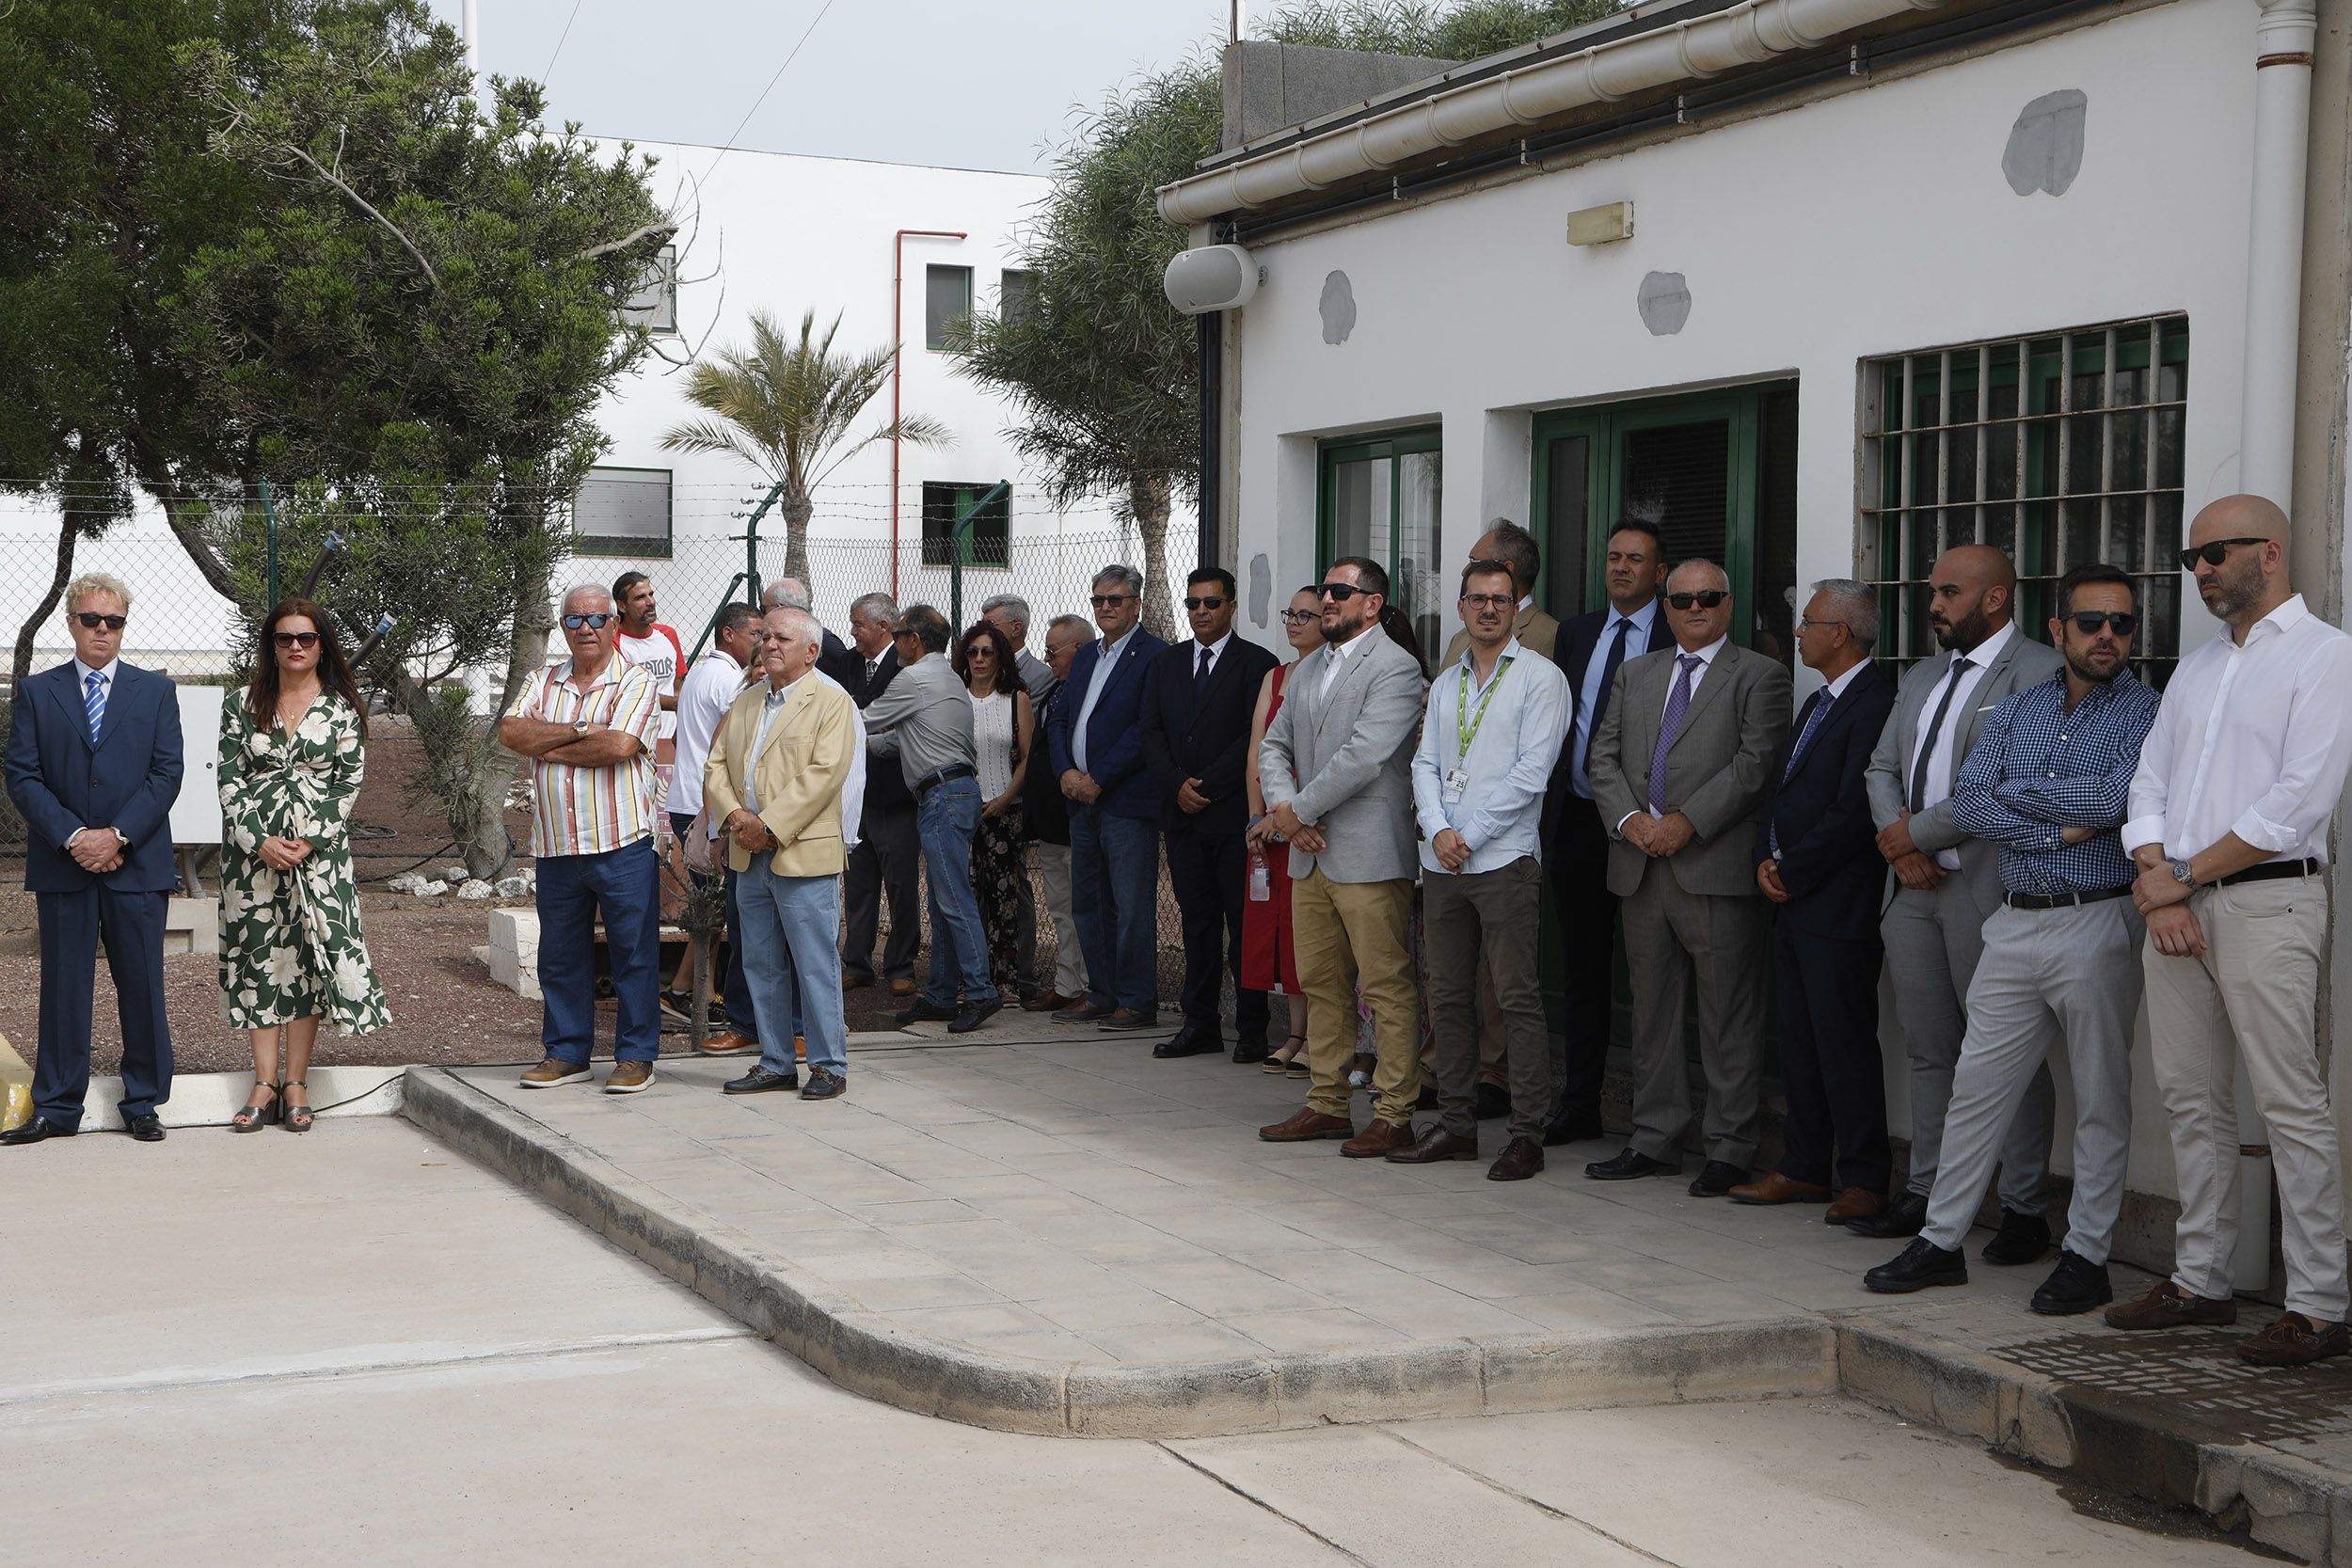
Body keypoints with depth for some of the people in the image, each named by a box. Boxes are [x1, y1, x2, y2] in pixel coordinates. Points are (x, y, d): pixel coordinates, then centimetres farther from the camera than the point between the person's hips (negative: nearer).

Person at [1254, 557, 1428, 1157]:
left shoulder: (1395, 668, -9)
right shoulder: (1306, 669, 18)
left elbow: (1363, 757, -18)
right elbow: (1275, 746, 16)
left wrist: (1297, 810, -12)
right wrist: (1282, 809, -3)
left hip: (1368, 855, -8)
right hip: (1310, 854, 8)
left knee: (1388, 987, -5)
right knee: (1321, 984, 13)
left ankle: (1393, 1114, -1)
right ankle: (1327, 1103, 21)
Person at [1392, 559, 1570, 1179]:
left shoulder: (1541, 677, -2)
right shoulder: (1445, 682, 17)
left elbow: (1530, 773, -10)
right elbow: (1426, 763, 12)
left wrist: (1469, 834, -11)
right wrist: (1437, 830, -6)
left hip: (1504, 859, -6)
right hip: (1442, 864, 6)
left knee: (1518, 999, -6)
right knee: (1449, 997, 9)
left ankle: (1528, 1135, -3)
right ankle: (1456, 1125, 17)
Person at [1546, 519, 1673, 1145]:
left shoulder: (1680, 637, -3)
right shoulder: (1576, 632, 15)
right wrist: (1560, 792, 5)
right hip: (1578, 816, 5)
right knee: (1582, 970, 11)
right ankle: (1579, 1105, 18)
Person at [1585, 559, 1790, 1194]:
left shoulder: (1759, 676, 2)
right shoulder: (1636, 674, 18)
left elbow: (1754, 762, -9)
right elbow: (1604, 756, 12)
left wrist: (1687, 822, -16)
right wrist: (1630, 819, -5)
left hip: (1716, 868, -5)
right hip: (1642, 867, 5)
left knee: (1727, 1016, -2)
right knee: (1651, 1009, 11)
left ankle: (1729, 1150, 4)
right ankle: (1655, 1138, 19)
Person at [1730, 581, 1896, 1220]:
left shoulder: (1875, 704, -14)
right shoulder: (1816, 705, 18)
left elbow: (1853, 811, -20)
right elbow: (1781, 790, 20)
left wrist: (1791, 871, -12)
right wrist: (1766, 861, 4)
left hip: (1839, 904, -10)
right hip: (1792, 902, 10)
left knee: (1843, 1041, -5)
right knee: (1798, 1041, 13)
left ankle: (1864, 1179, 3)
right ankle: (1804, 1168, 21)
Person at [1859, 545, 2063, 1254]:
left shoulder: (2041, 673, -9)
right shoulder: (1921, 678, 19)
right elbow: (1883, 767, 18)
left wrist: (1916, 833, -12)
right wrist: (1899, 843, -1)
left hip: (1990, 893, -8)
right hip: (1917, 888, 8)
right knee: (1929, 1050, 13)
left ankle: (2023, 1210, 5)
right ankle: (1926, 1192, 21)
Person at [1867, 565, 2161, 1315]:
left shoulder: (2146, 713, -3)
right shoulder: (2017, 711, 12)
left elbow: (2112, 799, -20)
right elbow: (1969, 803, 1)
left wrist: (2017, 789, -6)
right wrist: (2060, 830, -12)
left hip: (2097, 924, -5)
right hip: (2015, 924, 5)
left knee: (2100, 1100, 4)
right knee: (1976, 1086, 7)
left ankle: (2087, 1258, 13)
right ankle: (1941, 1240, 16)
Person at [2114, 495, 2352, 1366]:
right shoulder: (2197, 667, 20)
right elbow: (2149, 785, 15)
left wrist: (2184, 877, -10)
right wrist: (2157, 885, -3)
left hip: (2266, 901, -7)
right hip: (2175, 903, 7)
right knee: (2190, 1099, 10)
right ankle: (2200, 1280, 19)